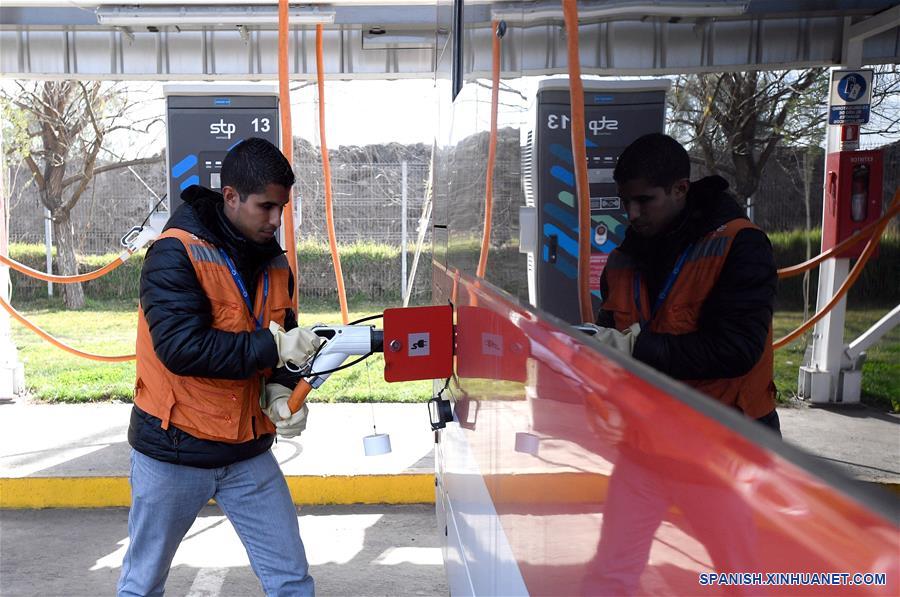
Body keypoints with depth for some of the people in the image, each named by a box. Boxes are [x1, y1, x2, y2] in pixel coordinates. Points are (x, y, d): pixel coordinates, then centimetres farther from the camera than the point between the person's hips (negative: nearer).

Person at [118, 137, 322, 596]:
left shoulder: (273, 263, 3)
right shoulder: (176, 253, -16)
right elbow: (181, 347, -27)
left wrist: (279, 390, -9)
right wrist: (272, 346, -26)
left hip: (248, 453, 5)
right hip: (173, 452, -5)